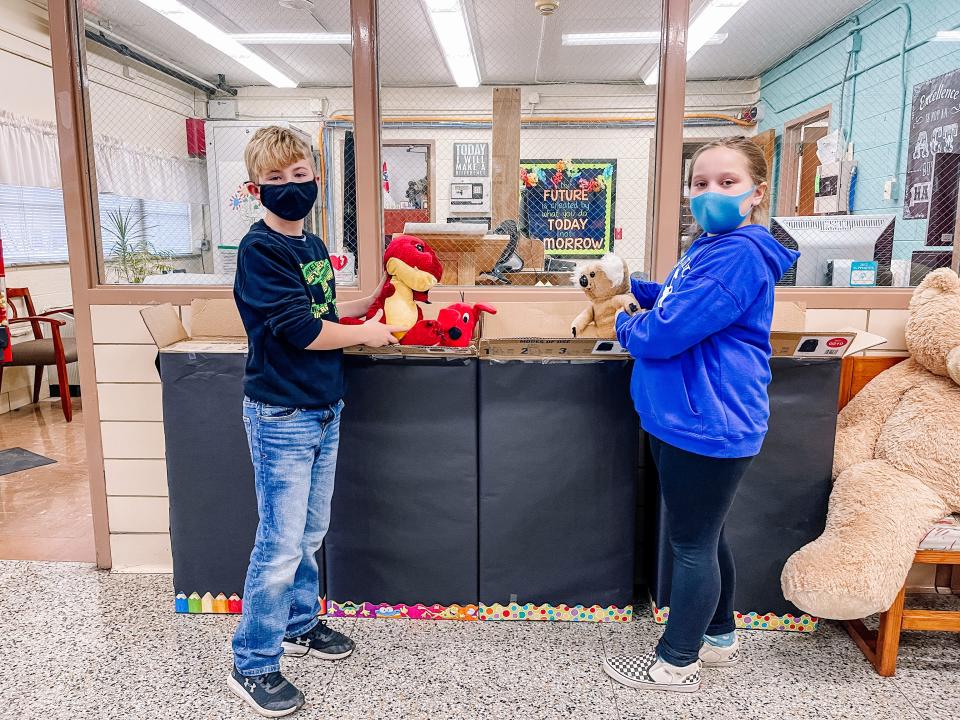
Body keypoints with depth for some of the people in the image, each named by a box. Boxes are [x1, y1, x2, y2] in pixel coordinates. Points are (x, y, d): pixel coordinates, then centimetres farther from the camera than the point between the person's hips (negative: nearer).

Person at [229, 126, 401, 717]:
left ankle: (300, 624, 39)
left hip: (324, 410, 8)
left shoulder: (314, 247, 10)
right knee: (281, 544, 0)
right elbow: (302, 330, -20)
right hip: (283, 417, -8)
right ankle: (253, 665, 18)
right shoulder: (259, 249, -15)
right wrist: (366, 333, -8)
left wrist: (372, 302, 7)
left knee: (311, 534, 19)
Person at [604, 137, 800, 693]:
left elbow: (664, 334, -25)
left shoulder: (739, 255, -21)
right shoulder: (713, 246, 12)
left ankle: (677, 663, 24)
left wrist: (624, 324, -4)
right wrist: (628, 287, 8)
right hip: (689, 418, 10)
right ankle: (720, 637, 41)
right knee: (706, 536, 22)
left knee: (693, 544, 5)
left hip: (706, 426, -10)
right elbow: (678, 298, 26)